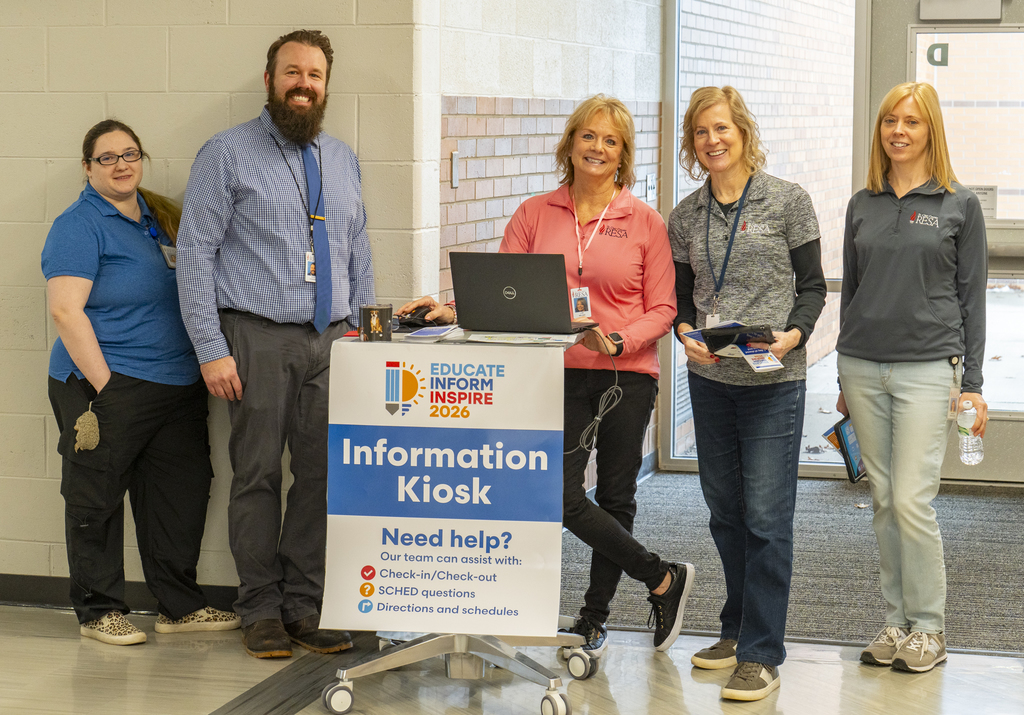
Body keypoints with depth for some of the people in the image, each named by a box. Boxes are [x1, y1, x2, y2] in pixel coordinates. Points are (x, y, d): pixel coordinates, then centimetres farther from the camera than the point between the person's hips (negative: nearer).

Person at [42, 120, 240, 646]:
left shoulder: (159, 217, 15)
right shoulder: (79, 226, -8)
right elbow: (66, 311, -17)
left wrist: (205, 364, 14)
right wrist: (103, 386, -21)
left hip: (177, 386, 7)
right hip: (108, 390, -7)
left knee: (181, 494, 10)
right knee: (97, 499, 2)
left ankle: (179, 605, 21)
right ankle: (99, 611, 13)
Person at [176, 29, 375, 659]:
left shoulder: (343, 160, 16)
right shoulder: (228, 154, 0)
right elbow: (196, 252, -4)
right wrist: (211, 350, -11)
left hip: (331, 342, 4)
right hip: (258, 339, -4)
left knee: (325, 475, 3)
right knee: (258, 475, 0)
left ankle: (306, 605, 15)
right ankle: (262, 610, 12)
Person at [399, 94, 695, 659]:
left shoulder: (644, 222, 3)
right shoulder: (535, 215, 7)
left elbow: (661, 310, 0)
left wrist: (617, 341, -17)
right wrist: (454, 311, -13)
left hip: (627, 375, -1)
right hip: (559, 375, 1)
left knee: (615, 497, 6)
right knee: (562, 496, -9)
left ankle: (593, 621, 23)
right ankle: (663, 579, 10)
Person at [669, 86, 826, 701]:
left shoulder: (788, 201, -1)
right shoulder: (686, 217, 9)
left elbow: (812, 287, 0)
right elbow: (681, 297, 13)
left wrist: (792, 335, -17)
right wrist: (687, 337, -7)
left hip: (774, 381, -5)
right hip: (710, 379, 5)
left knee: (766, 516, -6)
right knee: (725, 511, 13)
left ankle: (762, 655, -1)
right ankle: (739, 628, 27)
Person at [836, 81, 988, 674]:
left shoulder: (959, 205, 1)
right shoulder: (863, 205, 11)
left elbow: (972, 298, 1)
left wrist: (972, 385, -4)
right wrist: (845, 381, 16)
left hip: (927, 368, -4)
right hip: (864, 367, 4)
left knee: (912, 501, -9)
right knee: (885, 501, 7)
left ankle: (929, 626, 5)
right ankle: (897, 621, 17)